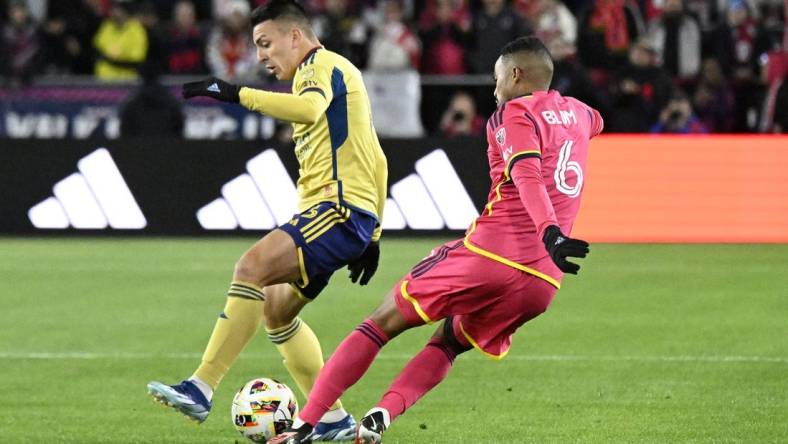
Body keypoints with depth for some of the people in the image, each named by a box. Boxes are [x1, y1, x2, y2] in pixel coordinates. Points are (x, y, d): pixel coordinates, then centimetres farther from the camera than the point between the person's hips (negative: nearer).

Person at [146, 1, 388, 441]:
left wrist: (239, 94, -29)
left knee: (254, 266, -25)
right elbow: (375, 160, 30)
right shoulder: (335, 72, 29)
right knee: (276, 308, 14)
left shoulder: (321, 65, -3)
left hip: (340, 207, -11)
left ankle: (202, 388, -32)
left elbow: (309, 108, -29)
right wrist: (372, 235, 29)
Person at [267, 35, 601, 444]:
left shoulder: (516, 113, 1)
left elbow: (526, 173, -20)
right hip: (544, 281, 6)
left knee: (383, 322, 7)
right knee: (448, 341, 24)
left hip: (489, 253, -6)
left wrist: (550, 232, -35)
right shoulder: (578, 113, 20)